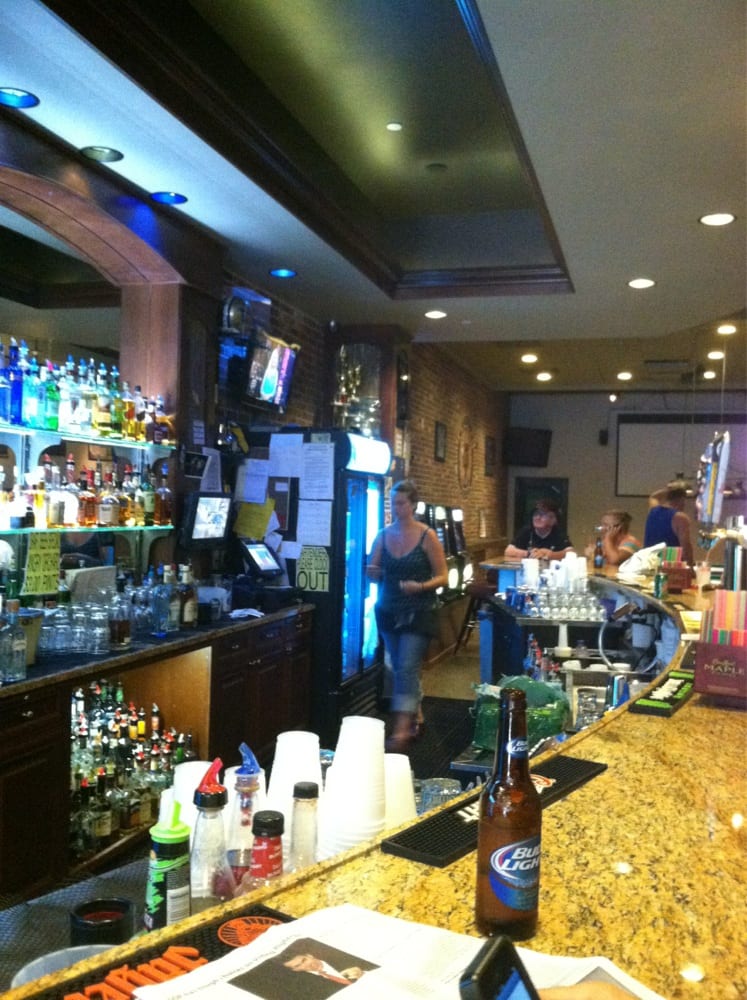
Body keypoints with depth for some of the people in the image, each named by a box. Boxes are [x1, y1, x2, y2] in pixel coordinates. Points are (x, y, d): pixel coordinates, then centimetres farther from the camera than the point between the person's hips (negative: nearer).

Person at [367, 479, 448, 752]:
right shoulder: (383, 535, 3)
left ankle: (401, 732, -12)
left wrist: (420, 587, -24)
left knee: (406, 668, -12)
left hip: (419, 613, -5)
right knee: (401, 668, 15)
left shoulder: (427, 536, -9)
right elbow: (374, 573, 9)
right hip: (388, 612, 5)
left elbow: (442, 577, -6)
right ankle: (416, 716, 34)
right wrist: (372, 573, -15)